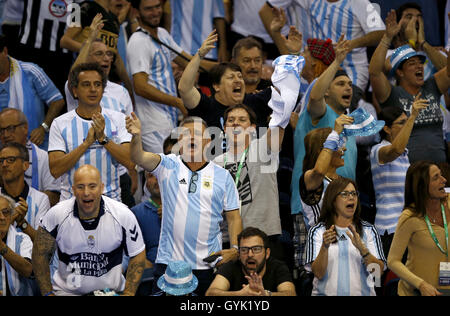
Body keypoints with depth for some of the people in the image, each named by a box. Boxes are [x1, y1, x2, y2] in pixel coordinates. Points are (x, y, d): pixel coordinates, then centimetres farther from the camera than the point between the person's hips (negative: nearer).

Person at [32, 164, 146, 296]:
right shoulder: (56, 215, -9)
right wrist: (48, 293, -2)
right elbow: (40, 253, 2)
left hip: (111, 289, 1)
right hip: (67, 290, -1)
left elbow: (137, 255, 2)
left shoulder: (123, 215, -8)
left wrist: (128, 294, -6)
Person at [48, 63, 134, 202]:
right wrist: (87, 143, -12)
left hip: (110, 200, 1)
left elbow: (130, 163, -2)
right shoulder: (60, 124, 5)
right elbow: (55, 170, -6)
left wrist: (103, 138, -12)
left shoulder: (118, 119, 8)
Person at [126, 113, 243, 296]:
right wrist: (136, 136, -36)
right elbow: (139, 158, -15)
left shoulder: (222, 176, 6)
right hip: (168, 261, -1)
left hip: (208, 265, 1)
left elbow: (233, 218, 9)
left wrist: (235, 249, -6)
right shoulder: (168, 166, 3)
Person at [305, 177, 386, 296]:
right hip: (327, 292, -3)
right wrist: (324, 247, -19)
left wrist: (362, 248, -15)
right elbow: (318, 273, -4)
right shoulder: (317, 232, 6)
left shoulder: (368, 231, 9)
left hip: (361, 292, 3)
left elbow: (378, 271, -1)